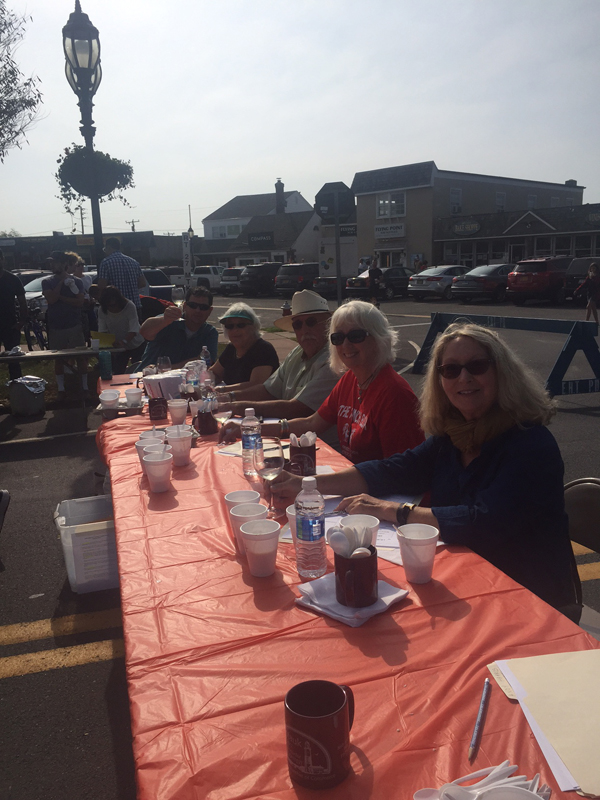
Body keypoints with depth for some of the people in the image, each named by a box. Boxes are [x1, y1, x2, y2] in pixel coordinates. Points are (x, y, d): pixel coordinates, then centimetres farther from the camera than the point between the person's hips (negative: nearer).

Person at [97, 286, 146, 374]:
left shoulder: (129, 306, -24)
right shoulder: (102, 311, -12)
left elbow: (133, 330, -31)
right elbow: (102, 330, -17)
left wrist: (124, 341, -47)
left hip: (136, 346, -3)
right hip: (117, 347, 3)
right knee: (118, 372, 1)